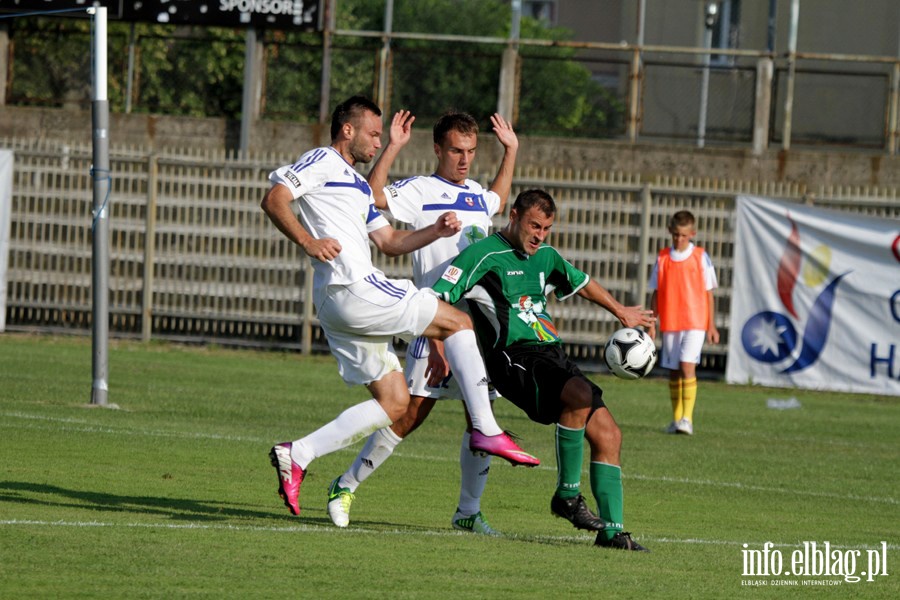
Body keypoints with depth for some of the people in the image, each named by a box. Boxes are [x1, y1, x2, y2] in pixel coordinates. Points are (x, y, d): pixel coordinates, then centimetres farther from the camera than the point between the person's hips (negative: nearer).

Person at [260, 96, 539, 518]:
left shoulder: (357, 184, 29)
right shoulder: (323, 162, 0)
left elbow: (389, 242, 29)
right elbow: (274, 200, -12)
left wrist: (434, 231, 13)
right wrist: (308, 242, -24)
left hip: (341, 306, 10)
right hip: (352, 289, -10)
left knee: (393, 403, 7)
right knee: (458, 322, -4)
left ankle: (297, 454, 2)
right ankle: (485, 430, -7)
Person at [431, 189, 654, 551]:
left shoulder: (545, 256, 19)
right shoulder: (485, 255, -5)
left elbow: (582, 284, 38)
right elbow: (437, 299, -8)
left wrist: (621, 313, 49)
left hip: (553, 356, 8)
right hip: (516, 358, -8)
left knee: (608, 435, -4)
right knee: (580, 395, -34)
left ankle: (611, 531, 0)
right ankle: (567, 494, -20)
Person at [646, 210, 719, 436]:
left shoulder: (700, 257, 0)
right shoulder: (663, 258, 6)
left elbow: (708, 293, 4)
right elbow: (656, 293, 10)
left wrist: (711, 326, 3)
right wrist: (652, 323, 5)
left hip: (695, 322, -3)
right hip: (669, 323, 3)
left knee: (687, 366, -17)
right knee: (673, 371, 7)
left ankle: (687, 418, -17)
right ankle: (676, 419, 16)